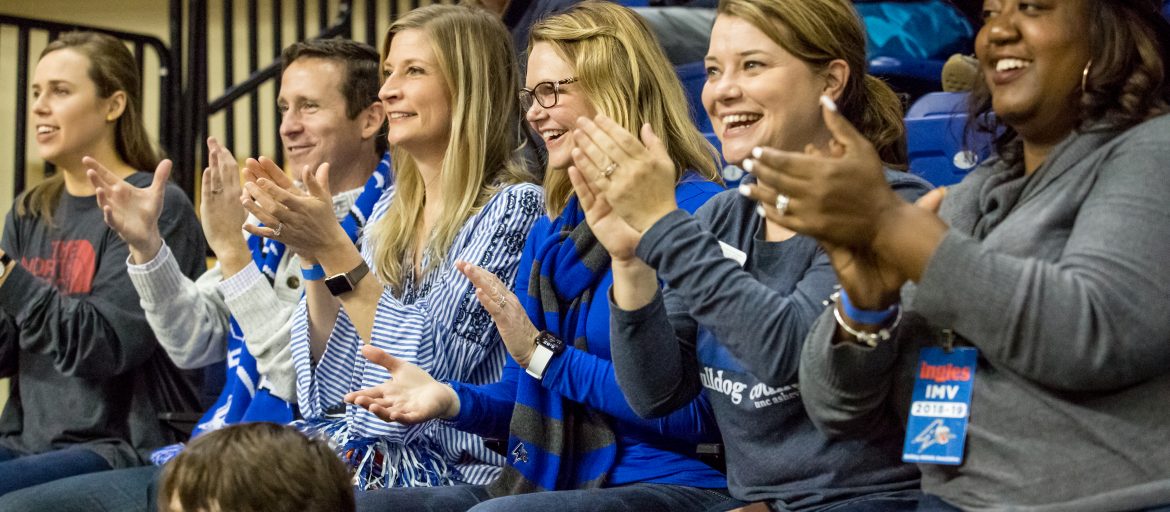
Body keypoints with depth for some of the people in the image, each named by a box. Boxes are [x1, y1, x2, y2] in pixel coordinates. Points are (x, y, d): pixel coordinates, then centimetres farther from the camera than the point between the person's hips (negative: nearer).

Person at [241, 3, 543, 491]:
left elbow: (431, 368, -19)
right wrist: (313, 257, -3)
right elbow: (336, 383, 8)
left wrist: (335, 251, -21)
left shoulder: (512, 208, -9)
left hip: (454, 466, -6)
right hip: (363, 446, 6)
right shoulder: (391, 212, 12)